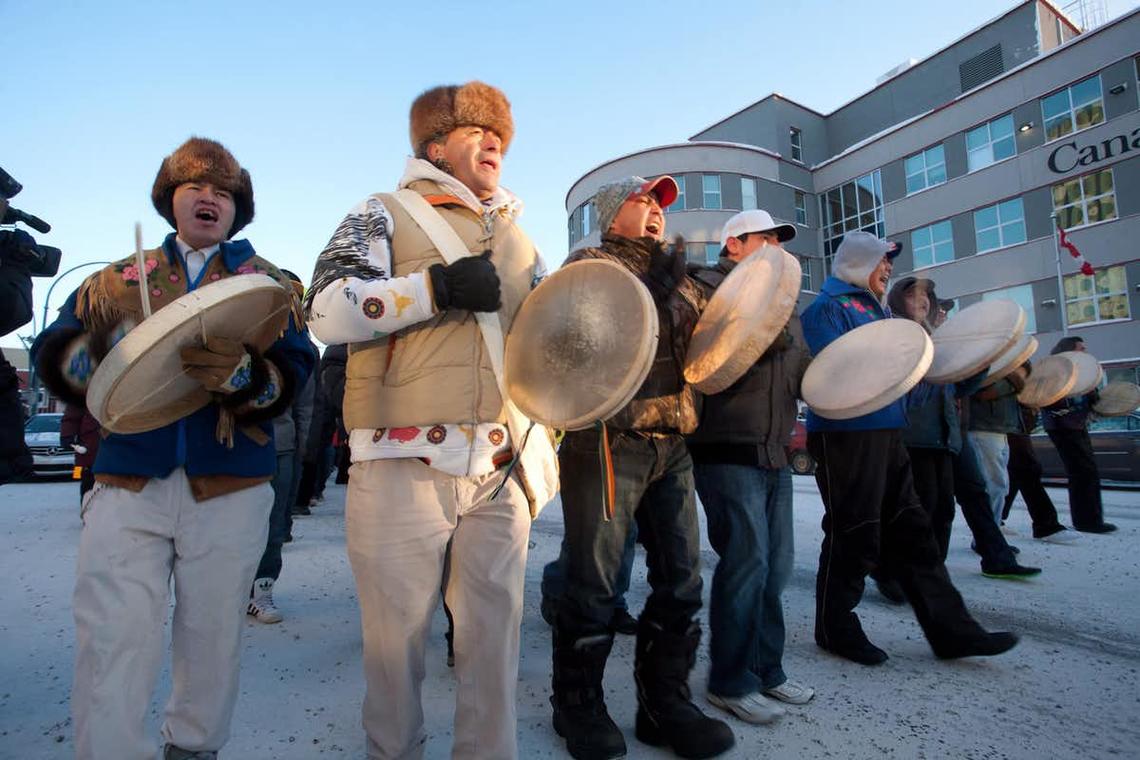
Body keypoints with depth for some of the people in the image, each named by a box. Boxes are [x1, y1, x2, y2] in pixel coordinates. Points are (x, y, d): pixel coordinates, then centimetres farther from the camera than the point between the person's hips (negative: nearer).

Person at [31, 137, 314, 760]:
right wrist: (101, 359, -17)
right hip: (126, 482, 1)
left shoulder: (268, 282, 10)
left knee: (212, 637, 9)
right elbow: (51, 350, 6)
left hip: (230, 486, 0)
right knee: (110, 642, -2)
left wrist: (243, 374, -26)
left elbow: (293, 368, -4)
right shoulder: (118, 278, 16)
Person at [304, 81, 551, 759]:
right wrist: (438, 286, -16)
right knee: (397, 638, 8)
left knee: (496, 636, 10)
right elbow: (329, 310, -9)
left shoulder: (516, 237, 21)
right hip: (404, 468, -4)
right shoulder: (387, 214, 7)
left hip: (500, 472, 4)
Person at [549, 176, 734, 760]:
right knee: (593, 583, 1)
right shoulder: (589, 264, 3)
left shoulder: (681, 280, 23)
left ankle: (664, 701, 27)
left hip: (672, 447, 7)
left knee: (681, 580, 10)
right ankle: (577, 704, 22)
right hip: (606, 442, -6)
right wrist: (656, 286, -24)